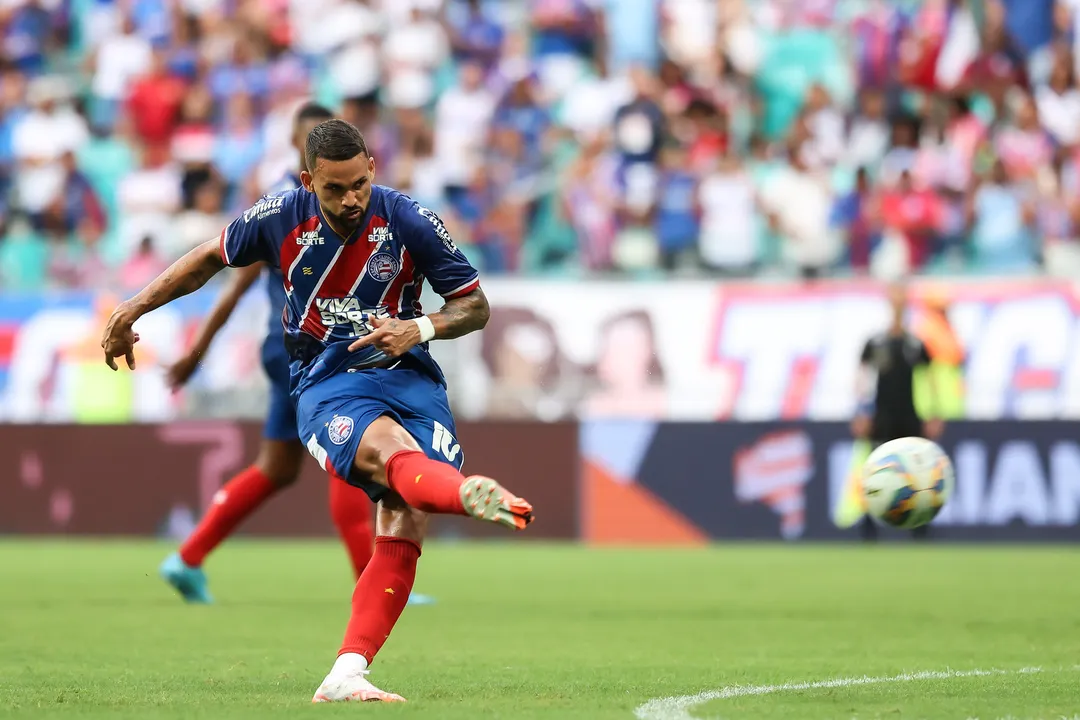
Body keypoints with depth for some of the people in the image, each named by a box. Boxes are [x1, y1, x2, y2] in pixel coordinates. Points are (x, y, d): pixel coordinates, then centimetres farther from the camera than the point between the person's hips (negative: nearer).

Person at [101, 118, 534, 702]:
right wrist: (132, 311, 19)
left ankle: (346, 675, -18)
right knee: (389, 451, -37)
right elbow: (210, 259, 17)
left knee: (404, 528, -19)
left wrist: (420, 328, -17)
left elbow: (476, 306, 2)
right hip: (325, 385, -2)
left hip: (407, 375, 2)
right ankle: (471, 492, -73)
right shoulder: (280, 218, -3)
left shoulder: (409, 222, -6)